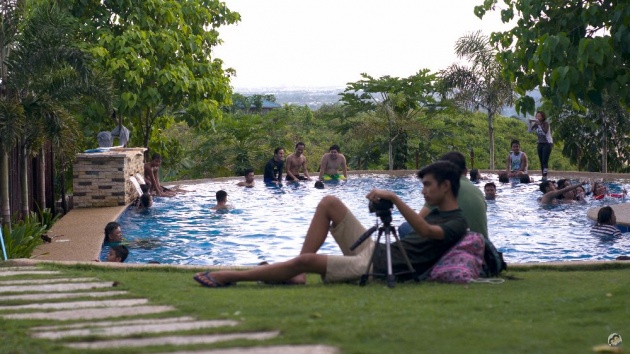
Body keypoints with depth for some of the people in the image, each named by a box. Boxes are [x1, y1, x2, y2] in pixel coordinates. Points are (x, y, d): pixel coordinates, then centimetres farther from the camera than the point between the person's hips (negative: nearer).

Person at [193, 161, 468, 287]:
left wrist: (394, 198, -35)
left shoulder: (457, 223, -9)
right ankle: (298, 275, -5)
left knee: (306, 260, -22)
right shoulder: (437, 211, 20)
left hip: (379, 269, -10)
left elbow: (425, 231, -30)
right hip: (374, 249, 10)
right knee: (329, 203, 1)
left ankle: (229, 277, -12)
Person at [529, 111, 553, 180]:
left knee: (545, 161, -14)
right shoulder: (536, 124, 4)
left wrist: (539, 124, -31)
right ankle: (543, 177, 6)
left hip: (547, 143, -7)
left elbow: (545, 131, -29)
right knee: (541, 161, 5)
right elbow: (530, 130, -3)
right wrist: (530, 123, -15)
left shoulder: (546, 123, -12)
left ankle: (545, 176, -18)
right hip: (540, 143, 7)